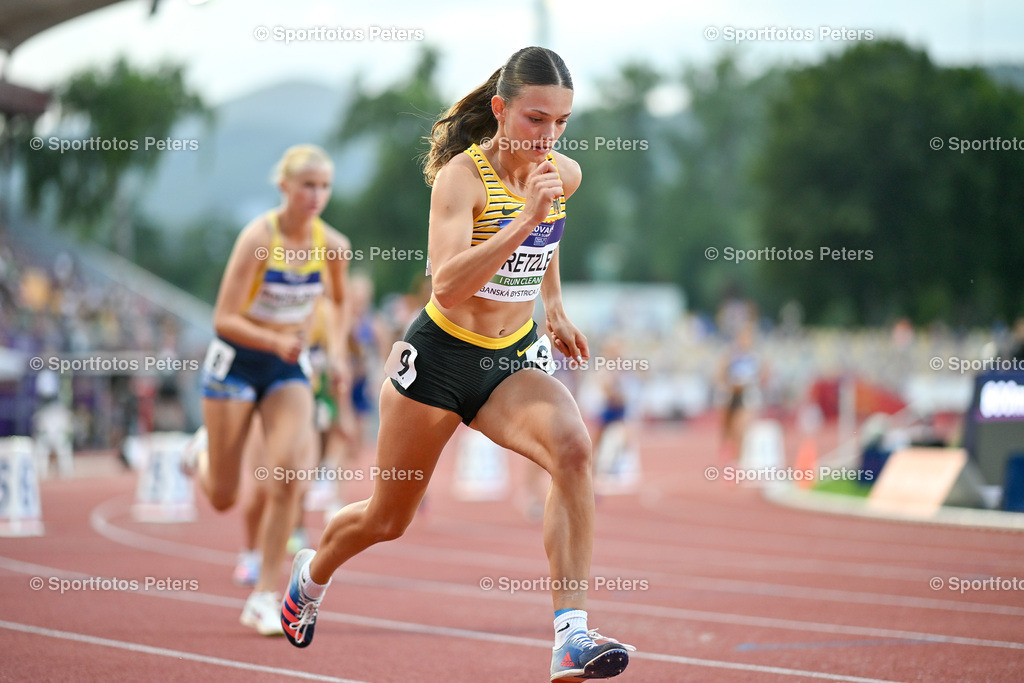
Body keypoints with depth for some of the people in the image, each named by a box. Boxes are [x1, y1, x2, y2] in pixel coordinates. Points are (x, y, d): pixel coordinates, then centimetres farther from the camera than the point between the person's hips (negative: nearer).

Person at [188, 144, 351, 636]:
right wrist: (277, 341, -36)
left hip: (289, 369, 3)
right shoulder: (259, 238, -20)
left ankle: (264, 596, -13)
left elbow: (339, 303, 16)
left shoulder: (333, 246, -6)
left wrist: (336, 351, 1)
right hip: (236, 364, -3)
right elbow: (224, 318, -22)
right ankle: (204, 457, 43)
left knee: (288, 470, -21)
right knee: (222, 498, 4)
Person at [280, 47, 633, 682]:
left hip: (515, 360, 4)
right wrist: (525, 220, -38)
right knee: (387, 519, 13)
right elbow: (447, 286, -33)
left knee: (573, 446, -30)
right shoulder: (461, 176, -20)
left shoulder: (565, 175, -1)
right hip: (441, 355, -3)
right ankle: (312, 574, 49)